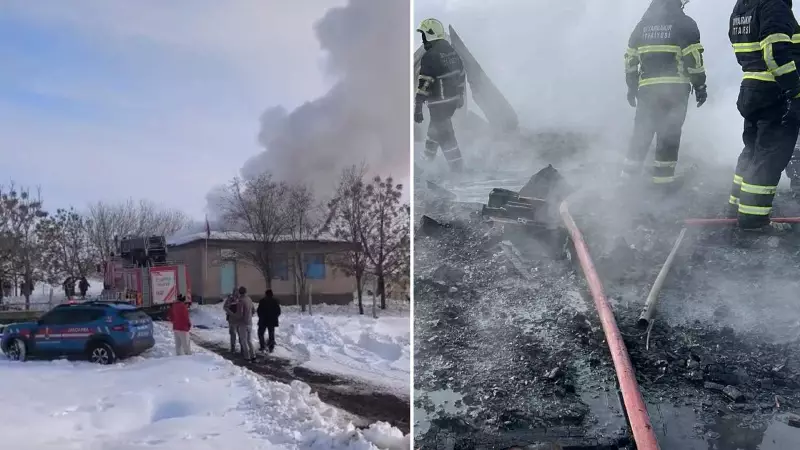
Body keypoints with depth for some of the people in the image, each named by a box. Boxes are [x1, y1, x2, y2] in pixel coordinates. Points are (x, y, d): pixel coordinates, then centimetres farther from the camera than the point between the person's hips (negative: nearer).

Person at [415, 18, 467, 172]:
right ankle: (427, 161, 38)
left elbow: (424, 84, -21)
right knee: (434, 130, 24)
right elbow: (462, 74, 15)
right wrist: (460, 95, 26)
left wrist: (417, 107, -18)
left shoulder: (430, 56, -19)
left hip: (439, 103, -9)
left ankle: (458, 169, 4)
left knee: (445, 137, 0)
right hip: (453, 100, 9)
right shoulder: (452, 50, 6)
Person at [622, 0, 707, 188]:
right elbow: (693, 58, -9)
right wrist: (700, 86, 0)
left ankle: (630, 172, 14)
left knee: (642, 130, 12)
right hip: (675, 88, -4)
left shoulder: (643, 24, 11)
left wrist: (631, 87, 19)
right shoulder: (684, 23, -3)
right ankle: (663, 176, 5)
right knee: (669, 133, 3)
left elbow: (630, 59, 12)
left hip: (647, 88, 4)